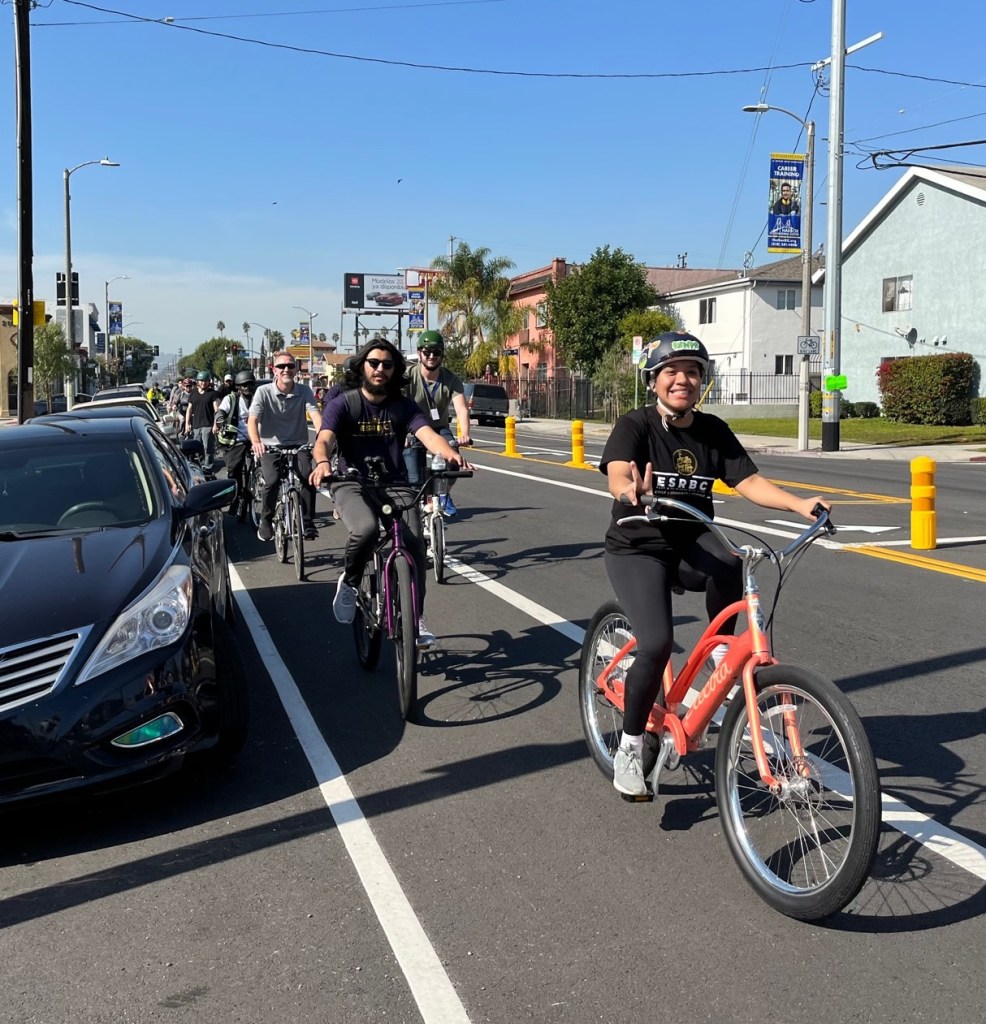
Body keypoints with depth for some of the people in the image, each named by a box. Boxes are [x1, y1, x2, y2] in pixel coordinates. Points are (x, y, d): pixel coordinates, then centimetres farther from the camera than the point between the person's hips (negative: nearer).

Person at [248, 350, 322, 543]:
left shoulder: (304, 391, -1)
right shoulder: (263, 392, -6)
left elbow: (315, 415, -15)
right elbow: (252, 420, -16)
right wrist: (256, 442, -37)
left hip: (298, 445, 1)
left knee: (308, 477, -24)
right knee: (272, 481, -23)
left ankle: (308, 523, -11)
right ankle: (265, 521, 2)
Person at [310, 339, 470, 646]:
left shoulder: (403, 406, 6)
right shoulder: (343, 405, -1)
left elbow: (427, 434, -11)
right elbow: (325, 439, -17)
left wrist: (450, 454, -35)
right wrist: (322, 462, -42)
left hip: (394, 485, 3)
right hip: (352, 485, -2)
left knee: (414, 542, -21)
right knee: (366, 528, -34)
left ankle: (415, 618, -2)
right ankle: (349, 581, -3)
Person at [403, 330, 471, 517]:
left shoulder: (451, 380, -13)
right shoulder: (409, 377, -17)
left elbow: (461, 408, -27)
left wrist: (464, 434, -47)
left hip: (439, 429, 1)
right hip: (413, 431, -1)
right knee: (414, 481, -13)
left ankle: (444, 495, 1)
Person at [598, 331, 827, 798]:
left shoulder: (713, 431, 1)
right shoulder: (634, 426, -12)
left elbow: (750, 482, -7)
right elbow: (616, 476, -30)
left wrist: (799, 504, -25)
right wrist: (631, 490, -54)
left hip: (691, 544, 3)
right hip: (637, 549, -3)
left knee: (728, 564, -33)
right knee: (656, 644, -23)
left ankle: (721, 655, -7)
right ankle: (629, 748, -3)